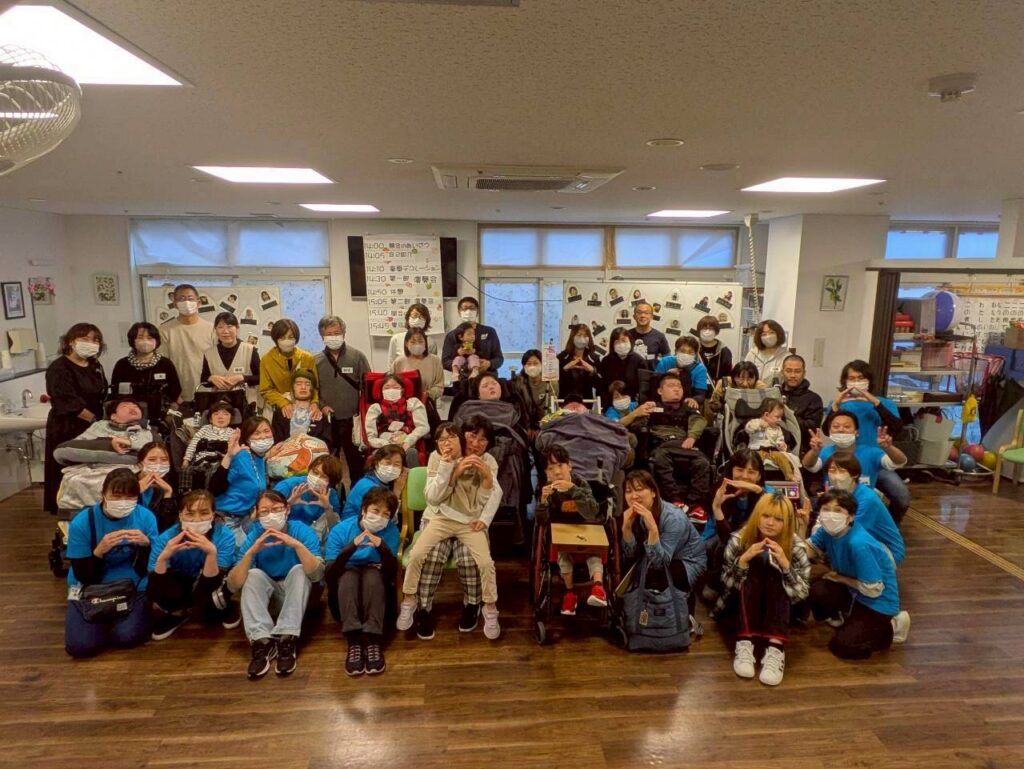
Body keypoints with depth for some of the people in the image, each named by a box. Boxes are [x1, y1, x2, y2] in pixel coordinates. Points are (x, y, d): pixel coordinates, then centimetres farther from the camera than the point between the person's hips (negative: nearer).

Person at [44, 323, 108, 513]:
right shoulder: (59, 368, -11)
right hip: (68, 428, -7)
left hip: (95, 426, 7)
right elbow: (68, 402, -18)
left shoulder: (95, 366, 12)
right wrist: (93, 419, -14)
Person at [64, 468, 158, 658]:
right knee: (81, 645, -19)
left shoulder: (146, 517, -11)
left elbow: (151, 569, -6)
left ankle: (112, 618, 13)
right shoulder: (81, 523, -14)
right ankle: (103, 618, 15)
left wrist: (145, 544, -26)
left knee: (128, 636, -23)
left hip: (132, 585, 0)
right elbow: (83, 576, -12)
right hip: (90, 587, 0)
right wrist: (99, 550, -30)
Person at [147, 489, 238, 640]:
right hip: (180, 586, 1)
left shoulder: (224, 536, -28)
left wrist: (212, 552, -49)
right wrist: (163, 557, -45)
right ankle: (177, 613, 4)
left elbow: (212, 585, -32)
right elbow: (155, 586, -27)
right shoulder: (165, 538, -24)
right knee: (155, 590, -29)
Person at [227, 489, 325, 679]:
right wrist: (250, 552, -34)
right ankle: (262, 641, -32)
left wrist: (297, 545, -44)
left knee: (299, 570, -30)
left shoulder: (302, 531, -18)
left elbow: (317, 573, -30)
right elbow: (233, 585, -19)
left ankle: (287, 640, -33)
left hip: (299, 595, -2)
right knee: (254, 574, -25)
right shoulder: (254, 537, -12)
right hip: (268, 598, 2)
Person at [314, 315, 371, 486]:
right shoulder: (316, 361, 3)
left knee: (355, 460, 8)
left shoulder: (357, 356, -1)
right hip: (326, 420, 2)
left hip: (352, 419, -1)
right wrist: (321, 405, -7)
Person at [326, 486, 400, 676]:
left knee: (372, 574, -31)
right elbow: (330, 575, -24)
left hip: (375, 588, 0)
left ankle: (373, 642, -40)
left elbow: (391, 575, -20)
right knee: (349, 574, -31)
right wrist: (351, 547, -41)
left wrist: (383, 548, -39)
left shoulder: (391, 532, -11)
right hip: (345, 588, 0)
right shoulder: (340, 530, -14)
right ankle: (354, 643, -41)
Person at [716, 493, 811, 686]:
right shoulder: (739, 539, -14)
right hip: (742, 607, 0)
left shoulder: (795, 545, -13)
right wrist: (744, 559, -32)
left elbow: (802, 592, -17)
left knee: (774, 575, -28)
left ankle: (775, 649, -41)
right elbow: (727, 583, -15)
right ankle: (744, 644, -37)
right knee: (755, 569, -28)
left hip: (779, 610, 1)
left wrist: (785, 563, -33)